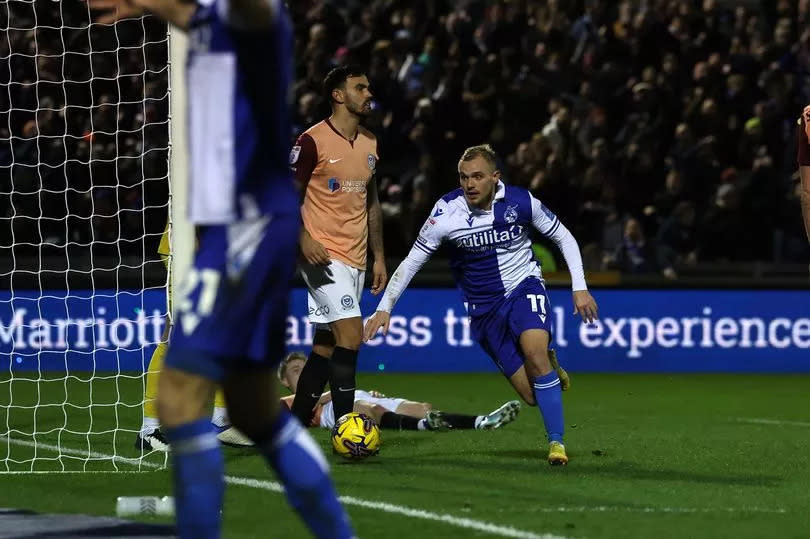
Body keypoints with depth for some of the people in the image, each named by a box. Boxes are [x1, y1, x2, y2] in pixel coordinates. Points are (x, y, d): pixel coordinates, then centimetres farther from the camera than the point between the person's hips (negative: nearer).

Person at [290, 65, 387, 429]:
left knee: (326, 345, 9)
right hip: (324, 257, -7)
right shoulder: (313, 141, -8)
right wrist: (304, 239, -21)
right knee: (351, 334, -18)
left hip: (355, 259, 7)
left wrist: (379, 256, 17)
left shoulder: (369, 143, 14)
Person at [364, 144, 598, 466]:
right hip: (484, 307, 1)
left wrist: (579, 288, -6)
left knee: (535, 352, -31)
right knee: (532, 396, -7)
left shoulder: (520, 201, -13)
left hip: (525, 286, -1)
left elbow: (564, 238, 1)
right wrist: (384, 307, -12)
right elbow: (412, 261, -6)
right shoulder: (447, 212, -15)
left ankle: (556, 443, -19)